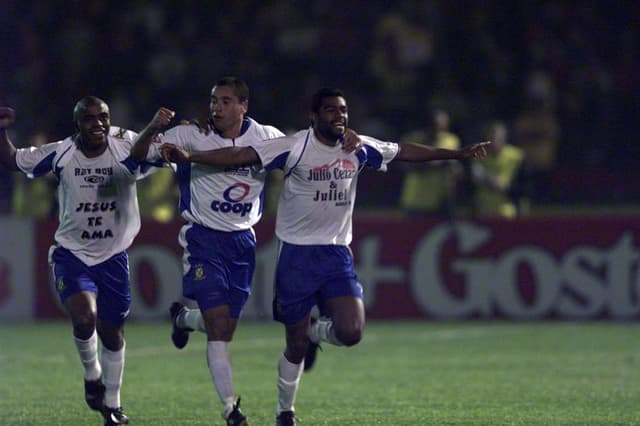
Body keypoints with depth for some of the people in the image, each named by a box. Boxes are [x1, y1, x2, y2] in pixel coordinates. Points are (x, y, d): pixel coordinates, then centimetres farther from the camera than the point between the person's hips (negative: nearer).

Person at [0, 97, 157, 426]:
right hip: (72, 254, -1)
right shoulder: (60, 154, -7)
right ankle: (92, 374, 7)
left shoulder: (128, 147, -10)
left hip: (113, 256, 1)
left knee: (112, 333, 10)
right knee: (85, 319, -24)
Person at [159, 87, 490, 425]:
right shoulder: (293, 147, -11)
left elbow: (405, 152, 18)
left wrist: (460, 153, 21)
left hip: (338, 254, 4)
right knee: (296, 345, 2)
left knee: (351, 332, -15)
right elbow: (239, 156, -18)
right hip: (297, 254, -4)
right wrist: (188, 157, -30)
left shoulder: (359, 148, 5)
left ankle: (316, 331, 22)